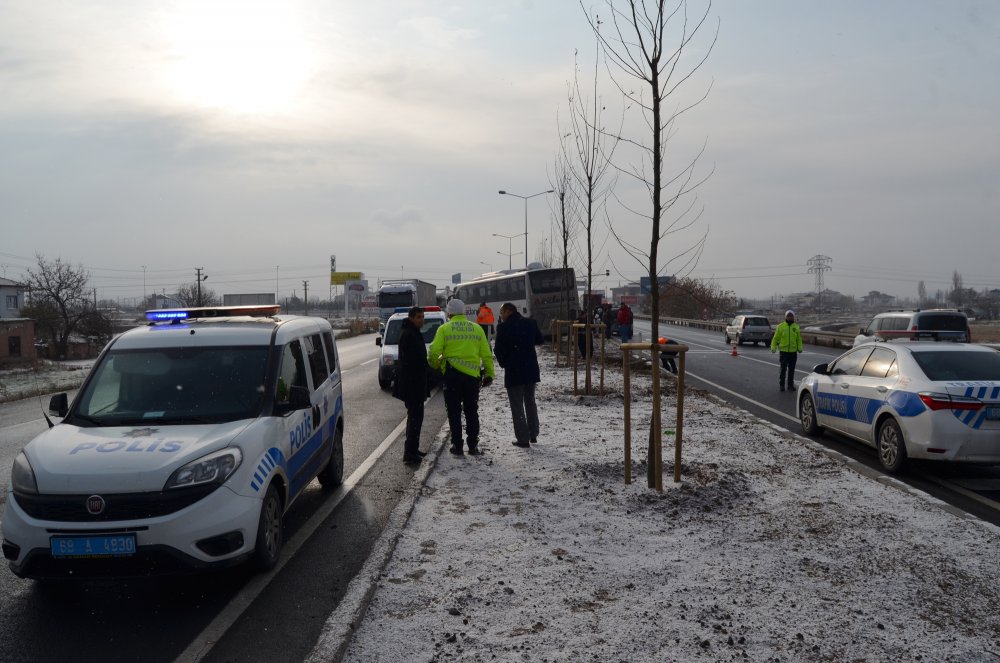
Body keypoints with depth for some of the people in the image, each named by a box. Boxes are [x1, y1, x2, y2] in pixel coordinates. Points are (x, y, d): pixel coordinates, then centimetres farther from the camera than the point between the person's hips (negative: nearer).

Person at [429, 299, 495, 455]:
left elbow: (434, 352, -8)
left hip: (452, 374, -2)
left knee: (454, 412, 8)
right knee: (472, 412, 12)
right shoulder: (477, 328, 6)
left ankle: (457, 446, 8)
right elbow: (486, 354, 5)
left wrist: (435, 365, 12)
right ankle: (473, 446, 12)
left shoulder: (444, 329, -2)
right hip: (473, 374, 2)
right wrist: (489, 374, 12)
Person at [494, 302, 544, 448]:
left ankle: (523, 439, 2)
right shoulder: (530, 323, 3)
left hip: (513, 371, -5)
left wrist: (503, 363, 7)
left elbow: (498, 349, -10)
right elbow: (539, 340, 16)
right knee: (530, 402, 20)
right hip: (531, 369, 5)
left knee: (517, 406, 2)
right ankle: (533, 434, 27)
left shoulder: (503, 327, -13)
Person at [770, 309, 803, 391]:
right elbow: (775, 338, 2)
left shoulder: (796, 327, 7)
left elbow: (799, 339, 6)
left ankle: (790, 385, 15)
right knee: (782, 369, -1)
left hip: (793, 352, 2)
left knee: (791, 369, 7)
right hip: (783, 351, -2)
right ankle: (781, 385, 7)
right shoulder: (780, 326, 2)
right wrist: (773, 348, -9)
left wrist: (800, 348, -9)